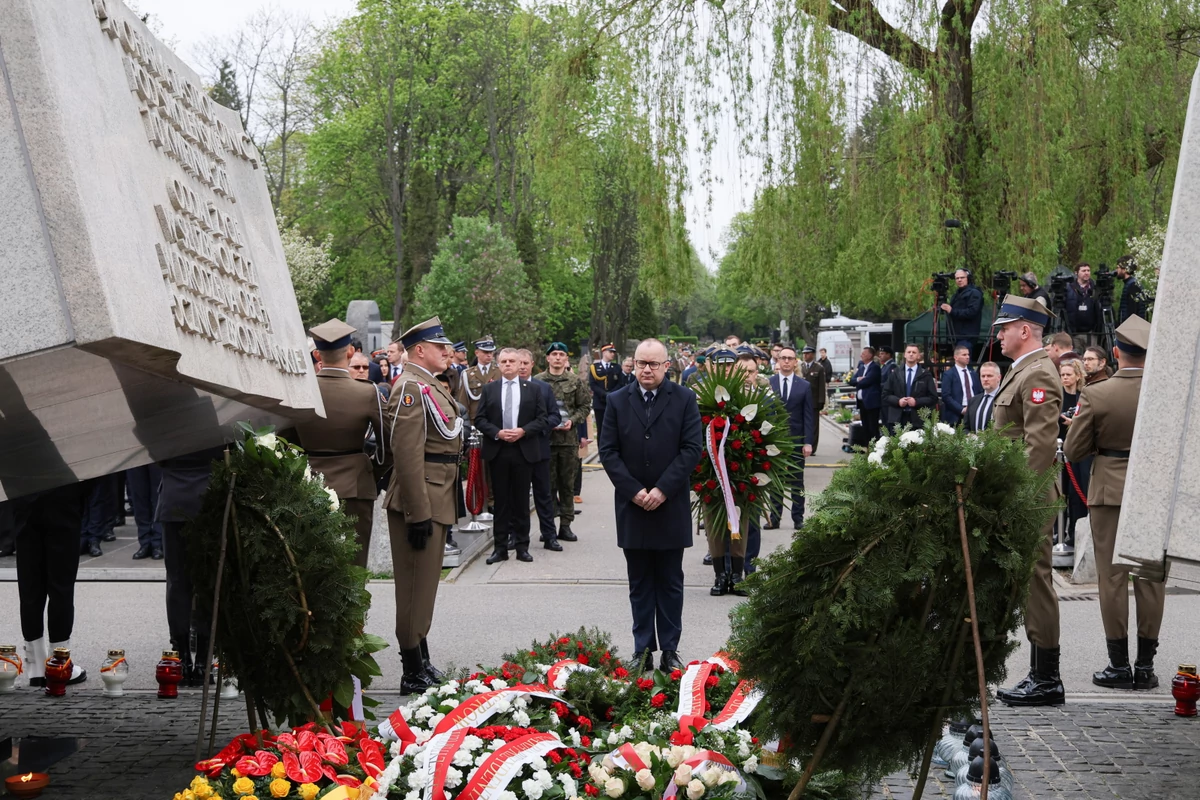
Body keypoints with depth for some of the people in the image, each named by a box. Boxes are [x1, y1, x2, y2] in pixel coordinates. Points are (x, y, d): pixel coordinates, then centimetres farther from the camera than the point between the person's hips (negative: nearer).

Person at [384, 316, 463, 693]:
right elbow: (408, 456, -23)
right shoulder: (411, 388, -17)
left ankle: (422, 662, 28)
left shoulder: (430, 385, 16)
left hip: (436, 500, 10)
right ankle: (414, 673, 3)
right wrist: (418, 514, -25)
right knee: (416, 586, -3)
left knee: (425, 583, 17)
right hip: (421, 502, -10)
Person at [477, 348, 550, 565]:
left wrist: (523, 431, -13)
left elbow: (541, 419, 2)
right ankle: (500, 546, 8)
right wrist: (497, 433, -13)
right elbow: (479, 419, 2)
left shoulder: (533, 390, 6)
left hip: (524, 451, 0)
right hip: (497, 451, 0)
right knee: (500, 500, 4)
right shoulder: (489, 390, 7)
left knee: (521, 500, 4)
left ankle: (522, 546, 11)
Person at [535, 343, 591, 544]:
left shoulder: (575, 381, 6)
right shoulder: (537, 381, 1)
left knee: (568, 483, 6)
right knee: (547, 483, 2)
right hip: (545, 437, -1)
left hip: (569, 438, 1)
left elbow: (585, 405, 8)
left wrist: (573, 420, -7)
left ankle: (565, 525, 13)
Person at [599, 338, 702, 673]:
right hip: (632, 507, 2)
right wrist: (634, 491, -10)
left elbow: (692, 448, -7)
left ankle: (670, 649, 13)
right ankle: (643, 648, 14)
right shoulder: (617, 401, 4)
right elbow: (608, 451, 0)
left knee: (670, 583, 7)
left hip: (671, 507, -1)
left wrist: (662, 490, -14)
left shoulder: (684, 399, -1)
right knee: (640, 584, 8)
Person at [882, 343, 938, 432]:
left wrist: (917, 402, -12)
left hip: (918, 420, -1)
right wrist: (898, 401, -10)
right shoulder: (895, 373, 11)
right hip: (897, 419, 1)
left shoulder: (925, 375, 7)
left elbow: (933, 398, 3)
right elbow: (886, 395, 9)